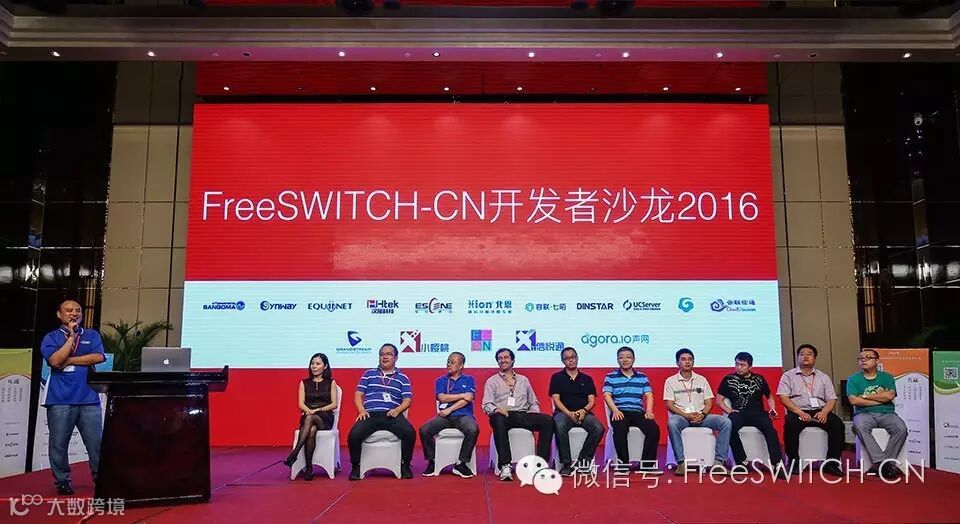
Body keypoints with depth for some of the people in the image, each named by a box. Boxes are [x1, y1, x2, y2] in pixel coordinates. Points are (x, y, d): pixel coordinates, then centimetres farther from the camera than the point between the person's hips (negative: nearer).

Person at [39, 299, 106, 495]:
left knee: (96, 442, 1)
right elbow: (55, 361, -10)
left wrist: (69, 360, -6)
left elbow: (98, 357, -4)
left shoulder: (92, 335, 13)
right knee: (59, 443, 4)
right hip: (60, 399, -1)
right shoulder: (51, 337, 7)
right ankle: (62, 481, 17)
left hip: (88, 398, 1)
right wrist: (71, 336, -6)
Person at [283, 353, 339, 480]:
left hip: (325, 418, -1)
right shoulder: (304, 383, 18)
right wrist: (309, 411, -14)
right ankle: (309, 468, -37)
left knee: (310, 419, -38)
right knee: (311, 430, -36)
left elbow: (334, 404, 4)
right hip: (307, 416, 1)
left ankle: (294, 453, -42)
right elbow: (301, 403, 7)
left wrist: (319, 410, -13)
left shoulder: (331, 383, 12)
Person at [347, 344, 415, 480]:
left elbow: (407, 400, 9)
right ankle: (355, 466, -3)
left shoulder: (402, 378, 17)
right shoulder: (368, 374, 20)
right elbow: (358, 395, 14)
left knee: (410, 433, -29)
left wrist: (397, 410, -12)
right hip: (370, 414, 1)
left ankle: (405, 465, -6)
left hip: (392, 415, 0)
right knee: (354, 435, -28)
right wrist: (362, 410, -5)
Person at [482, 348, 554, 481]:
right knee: (498, 420, -40)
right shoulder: (492, 381, 16)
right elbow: (487, 405, 3)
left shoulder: (523, 380, 26)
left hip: (523, 415, 3)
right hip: (503, 415, -3)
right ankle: (505, 466, -41)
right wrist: (496, 409, -19)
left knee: (548, 420, -24)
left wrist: (534, 413, 2)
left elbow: (533, 403, 25)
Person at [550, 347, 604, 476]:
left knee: (598, 428, -29)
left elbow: (591, 400, 10)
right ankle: (566, 464, -26)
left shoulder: (586, 379, 19)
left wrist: (584, 410, -13)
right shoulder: (557, 377, 12)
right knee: (560, 427, -37)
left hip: (583, 413, 2)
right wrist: (569, 413, -15)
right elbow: (556, 399, 1)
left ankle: (583, 460, -13)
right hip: (564, 412, -2)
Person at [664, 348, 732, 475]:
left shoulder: (702, 380, 16)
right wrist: (686, 415, -17)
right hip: (681, 415, -3)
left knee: (726, 422, -21)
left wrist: (702, 414, -11)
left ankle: (719, 461, -20)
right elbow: (669, 404, -2)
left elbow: (709, 402, 10)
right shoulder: (670, 381, 7)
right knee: (672, 423, -38)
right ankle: (681, 462, -32)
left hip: (700, 416, 3)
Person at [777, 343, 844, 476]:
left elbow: (832, 399, 13)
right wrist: (799, 412, -16)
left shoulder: (823, 377, 21)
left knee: (837, 424, -27)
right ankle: (794, 462, -24)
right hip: (797, 412, -3)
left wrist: (824, 412, -9)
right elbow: (783, 397, -2)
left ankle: (832, 462, -19)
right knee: (790, 424, -35)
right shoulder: (788, 376, 11)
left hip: (820, 412, 3)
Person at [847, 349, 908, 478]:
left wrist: (865, 396, -3)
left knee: (901, 429, -29)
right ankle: (882, 462, -35)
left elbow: (890, 396, -5)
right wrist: (880, 398, -3)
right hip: (864, 414, -1)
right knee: (860, 426, -35)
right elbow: (853, 400, -6)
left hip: (887, 413, 2)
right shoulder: (853, 379, 9)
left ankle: (884, 464, -24)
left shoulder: (887, 377, 13)